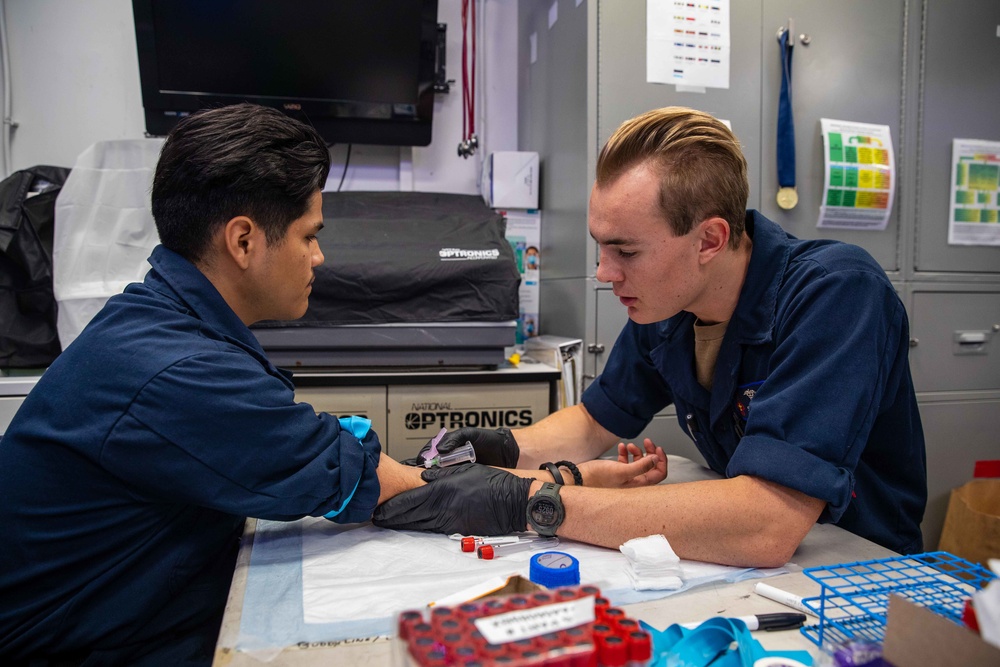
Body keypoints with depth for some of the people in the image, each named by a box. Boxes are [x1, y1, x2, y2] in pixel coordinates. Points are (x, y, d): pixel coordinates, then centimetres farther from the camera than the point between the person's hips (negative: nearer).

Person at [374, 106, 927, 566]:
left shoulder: (836, 295, -25)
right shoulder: (664, 306, -5)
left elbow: (765, 527, -34)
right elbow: (596, 421, 9)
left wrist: (528, 502, -31)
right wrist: (505, 449, -11)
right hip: (750, 572, 5)